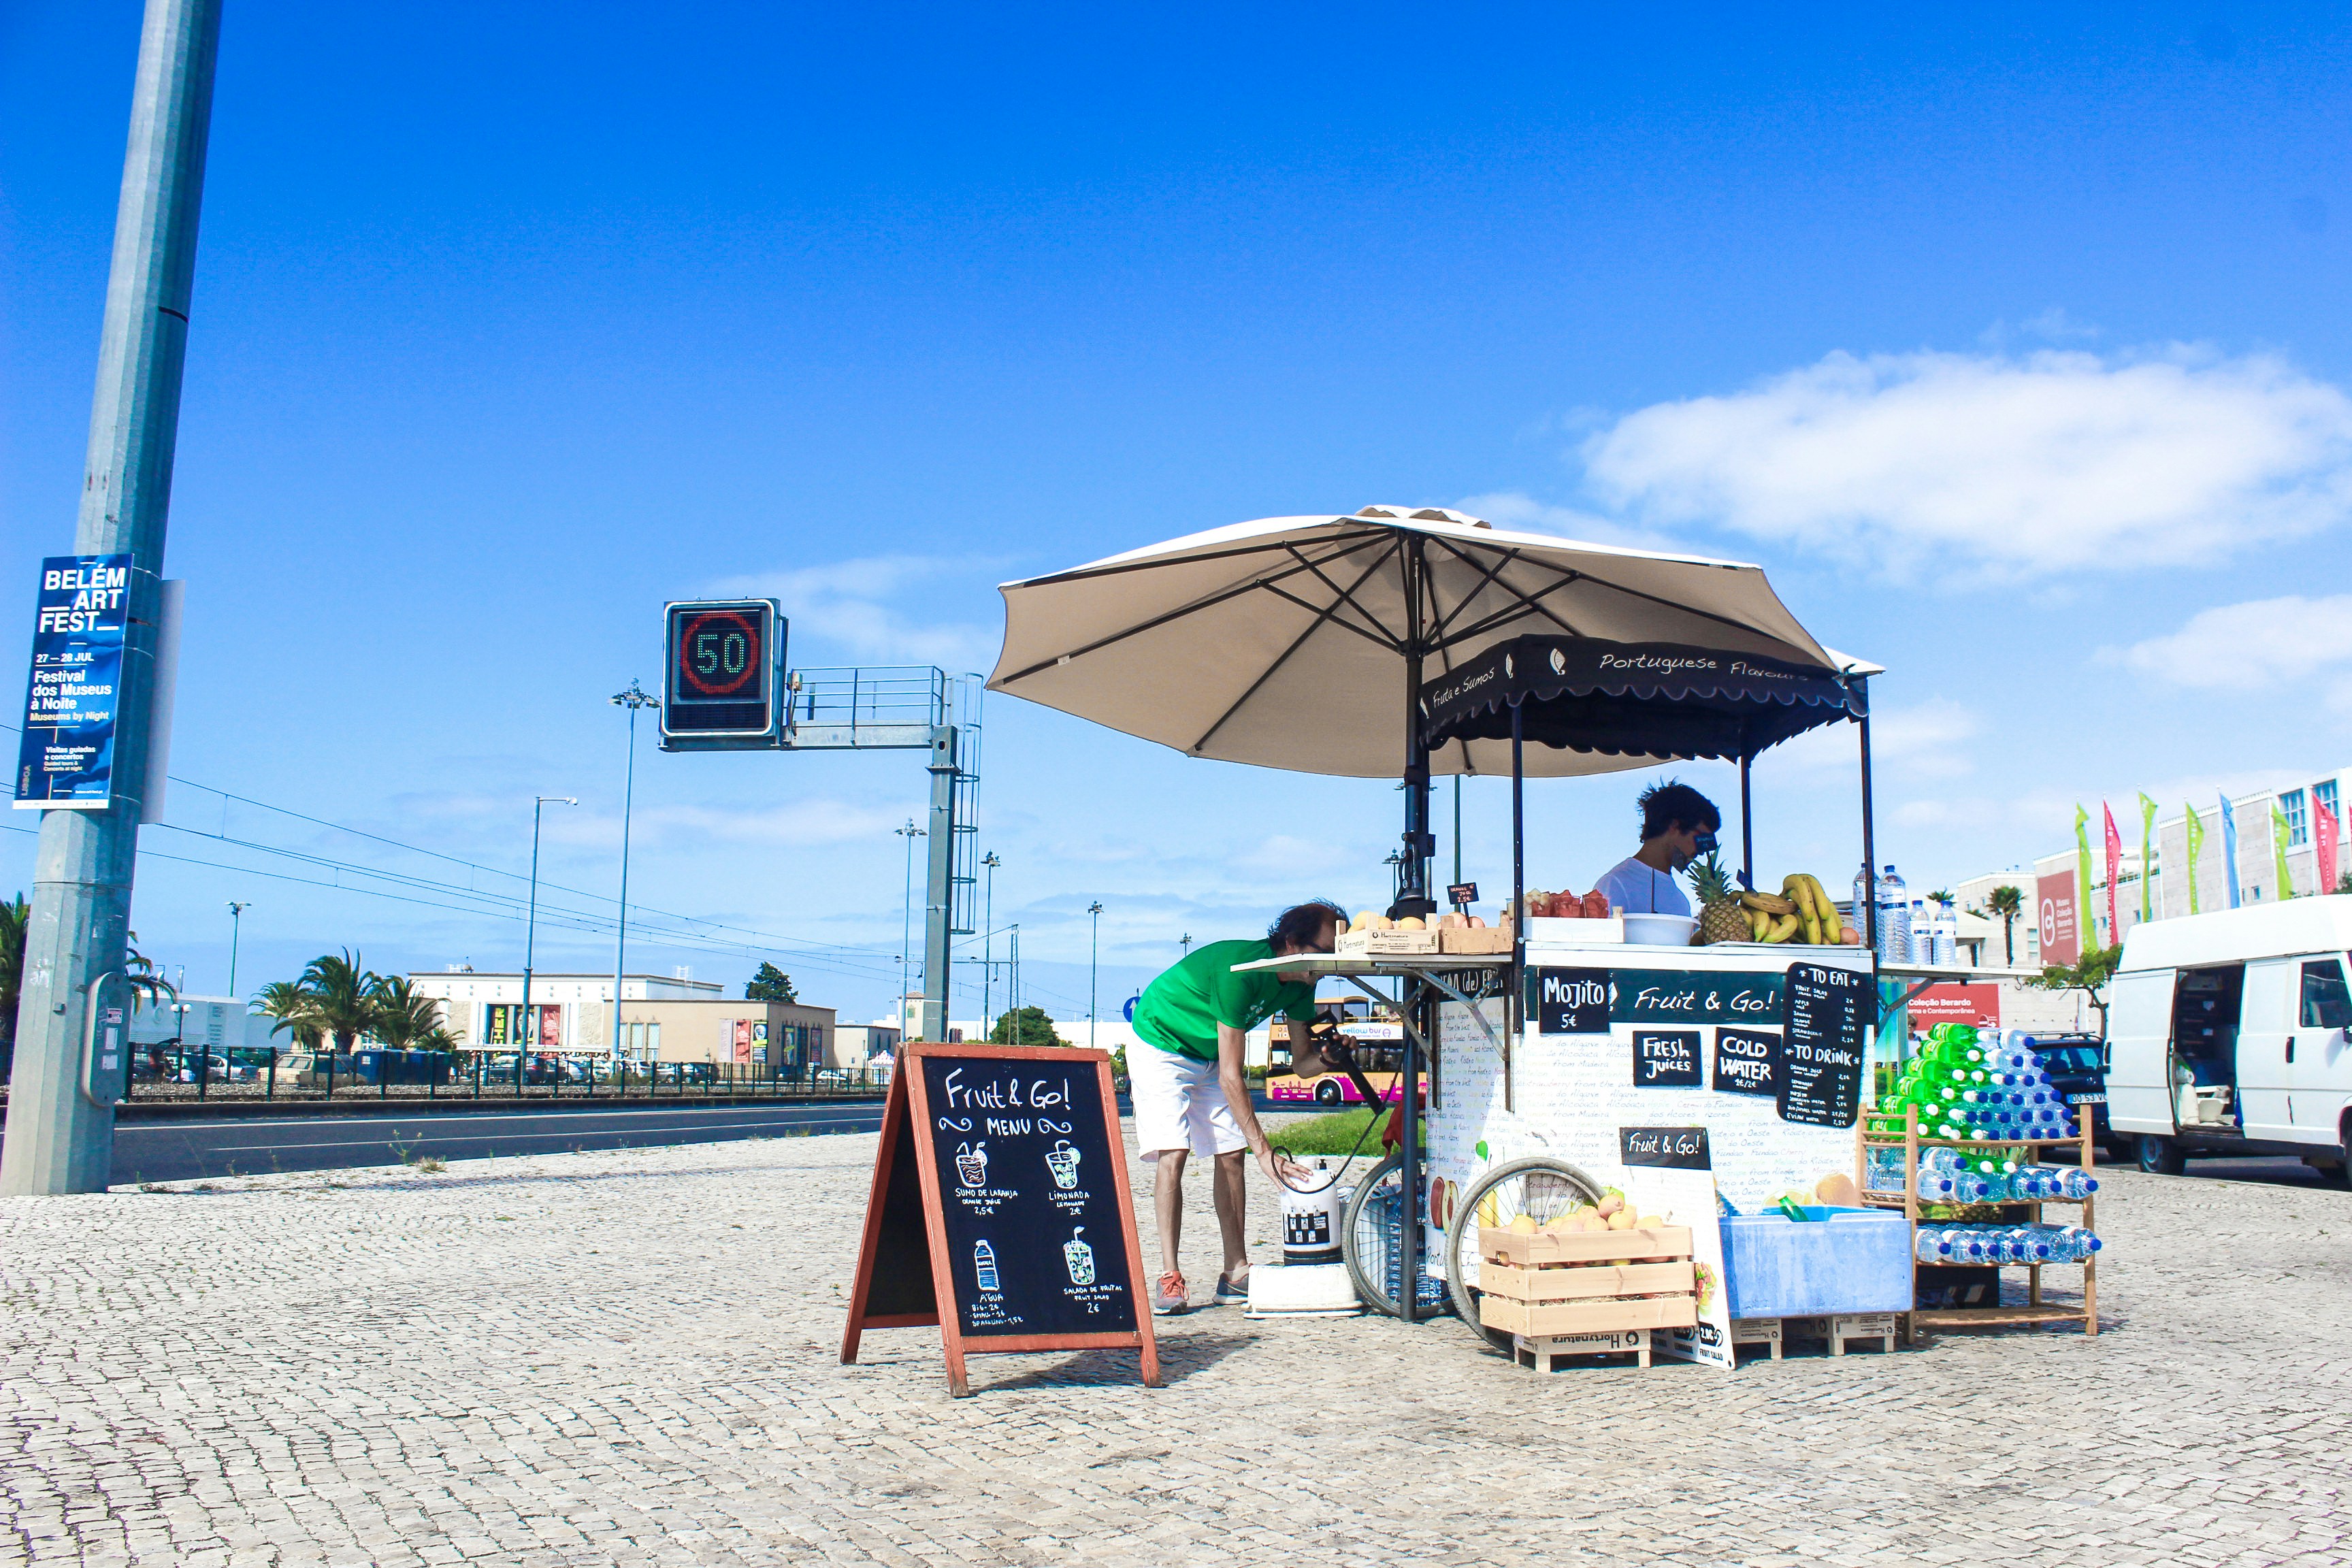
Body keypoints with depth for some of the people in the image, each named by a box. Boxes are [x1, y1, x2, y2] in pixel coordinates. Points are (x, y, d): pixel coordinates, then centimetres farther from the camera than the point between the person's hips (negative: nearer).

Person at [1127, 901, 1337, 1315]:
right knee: (1172, 1154, -18)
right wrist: (1264, 1151, -37)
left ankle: (1236, 1274, 2)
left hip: (1209, 1055, 8)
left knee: (1231, 1154, -1)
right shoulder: (1241, 969, -36)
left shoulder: (1300, 984, -12)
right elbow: (1231, 1076, -35)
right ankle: (1169, 1276, -14)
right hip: (1161, 1044, -7)